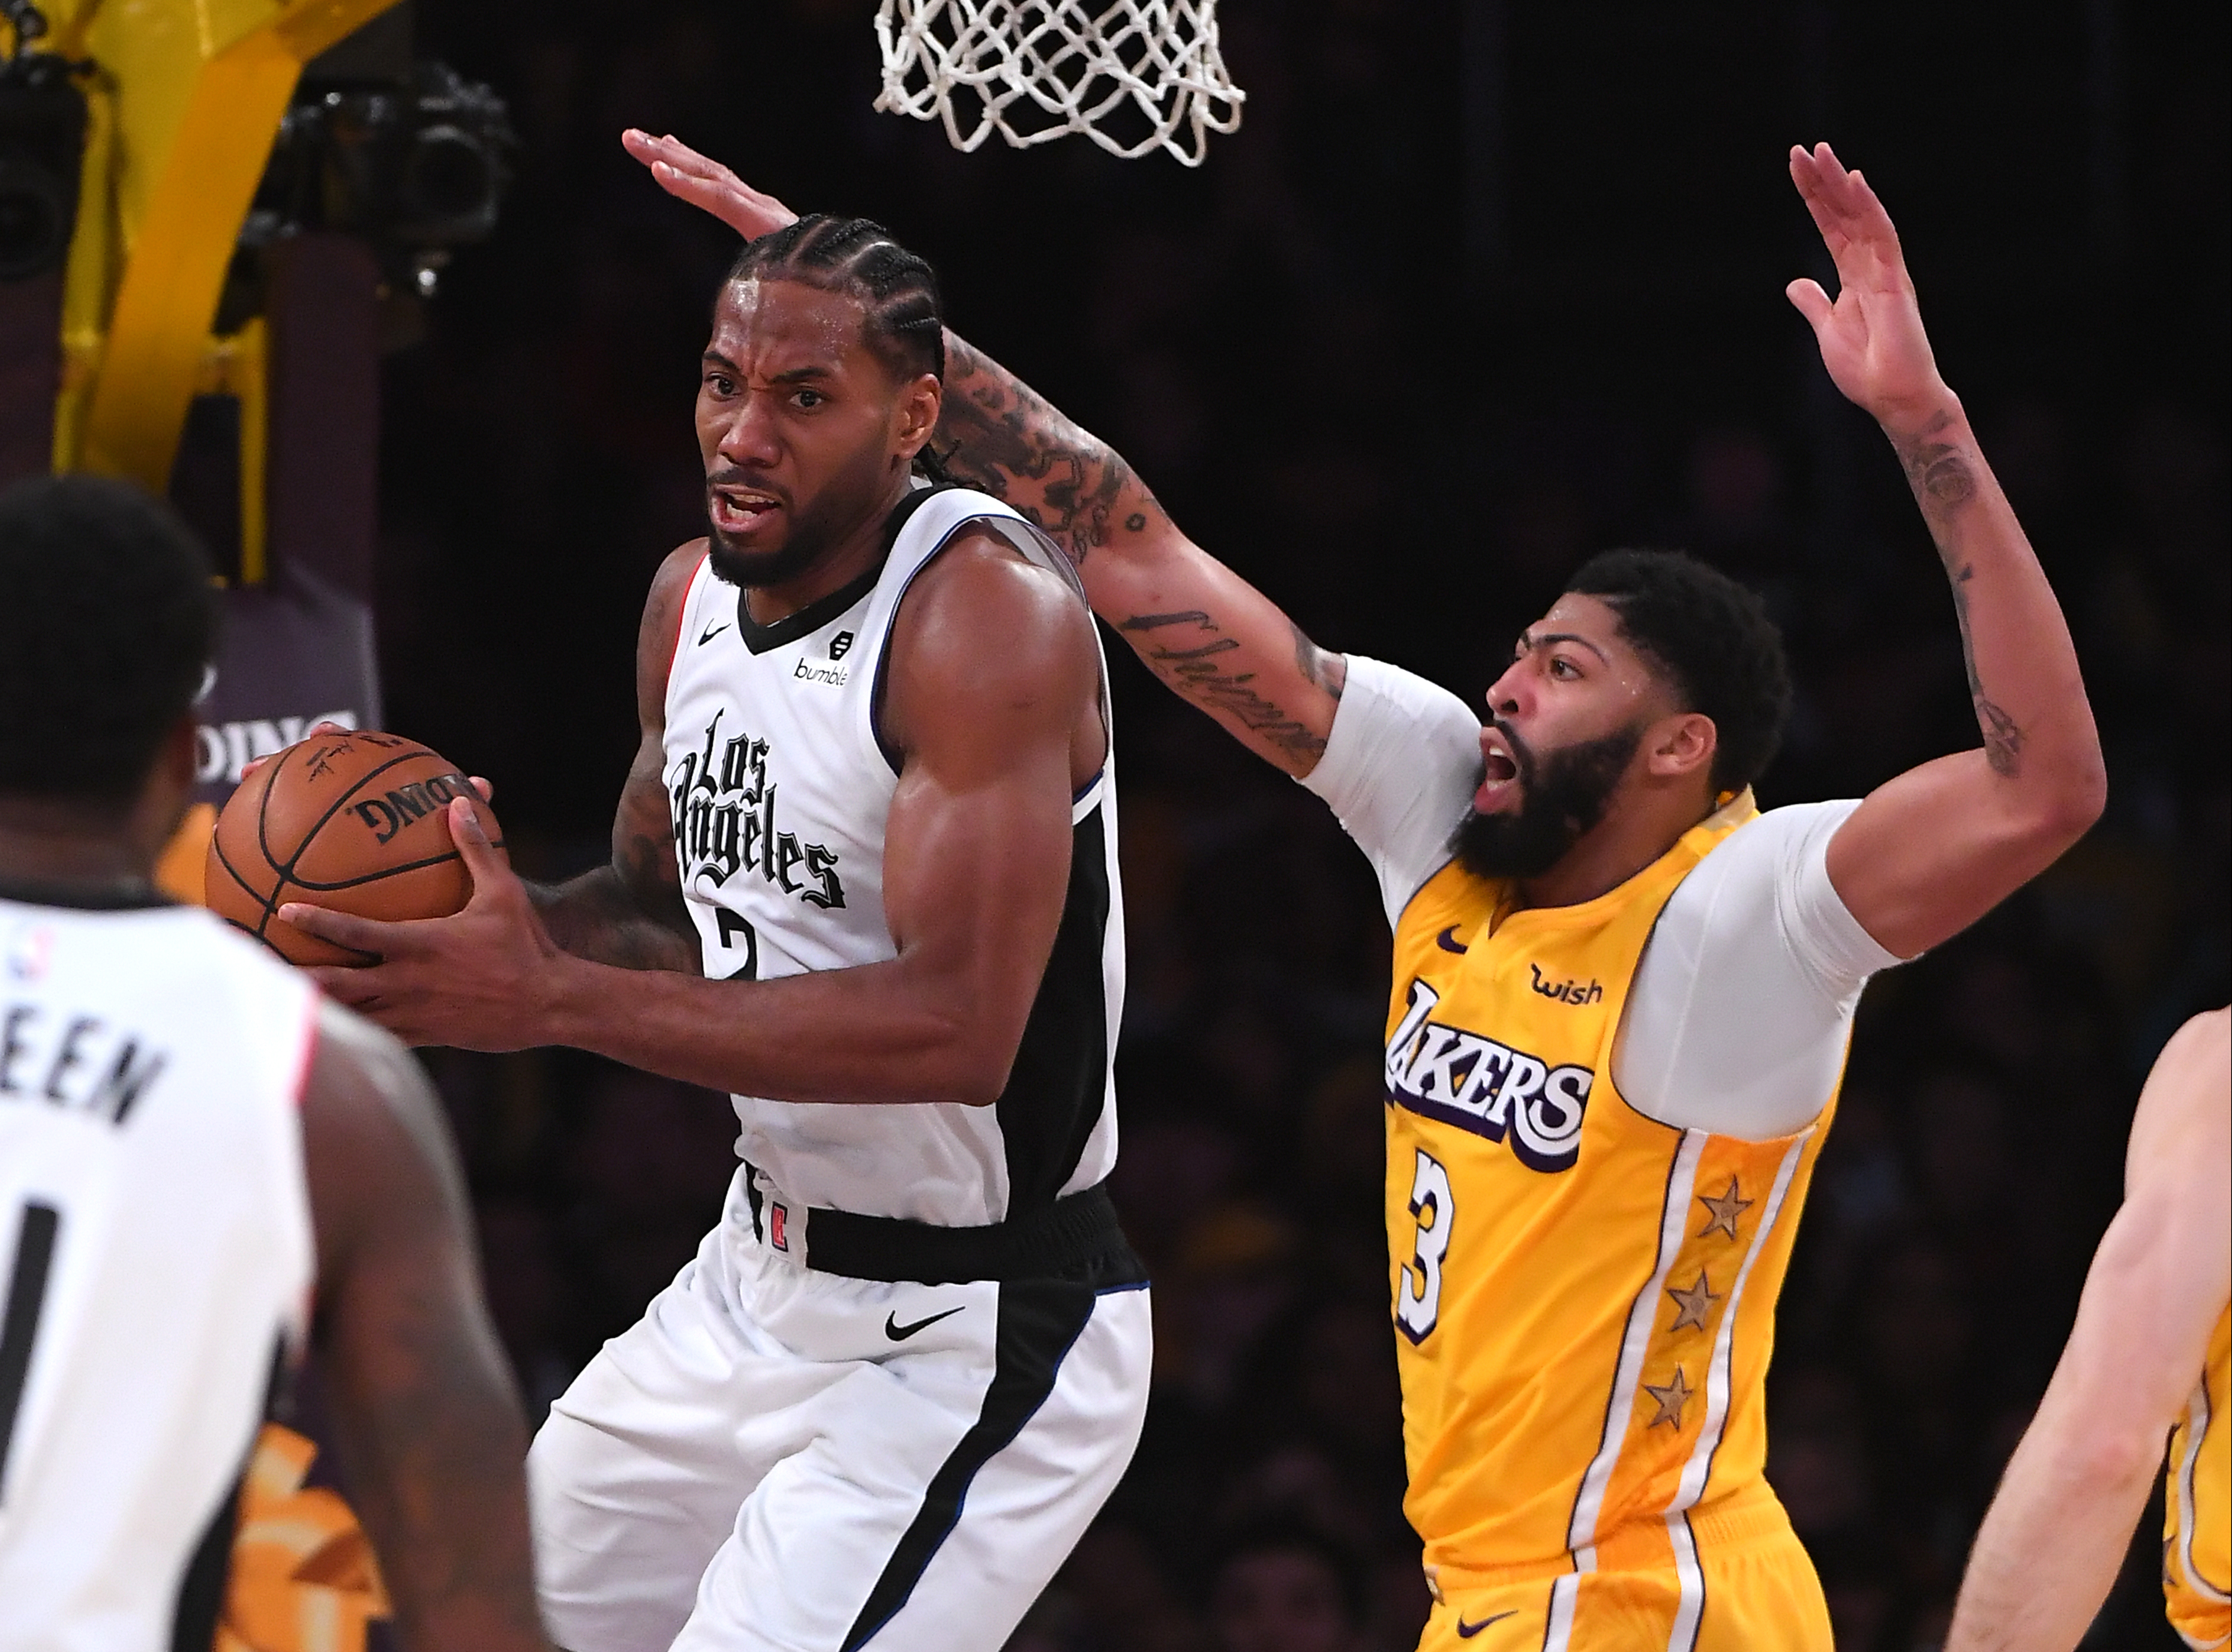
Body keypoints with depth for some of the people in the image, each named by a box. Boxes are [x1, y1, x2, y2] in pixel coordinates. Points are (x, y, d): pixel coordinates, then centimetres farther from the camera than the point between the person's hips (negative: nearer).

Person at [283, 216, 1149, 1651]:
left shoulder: (988, 612, -23)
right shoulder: (694, 596, 4)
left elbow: (958, 1029, -31)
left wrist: (554, 1002, -32)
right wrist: (499, 931, -5)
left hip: (976, 1333, -9)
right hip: (769, 1272, 9)